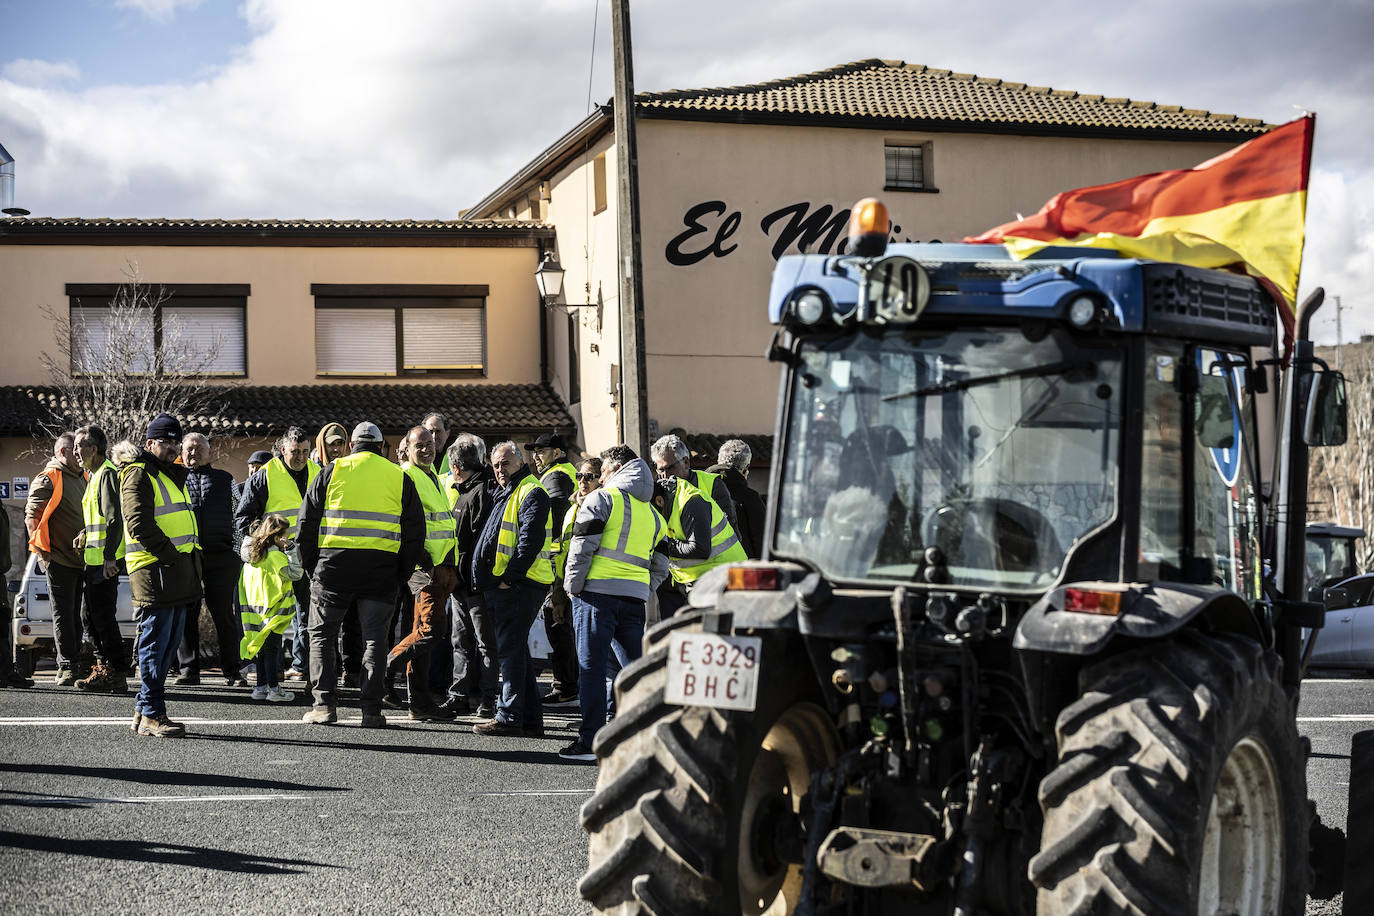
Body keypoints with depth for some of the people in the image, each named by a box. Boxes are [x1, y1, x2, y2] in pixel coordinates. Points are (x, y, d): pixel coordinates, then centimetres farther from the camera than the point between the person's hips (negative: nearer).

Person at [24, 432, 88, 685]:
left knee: (77, 614, 10)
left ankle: (76, 665, 16)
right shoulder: (48, 479, -6)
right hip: (59, 560, -7)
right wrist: (42, 552, -13)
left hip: (83, 558, 7)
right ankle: (66, 667, -2)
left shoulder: (83, 478, 17)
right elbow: (31, 516, -9)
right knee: (63, 614, -4)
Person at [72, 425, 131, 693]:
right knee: (93, 616, 13)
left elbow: (114, 518, -21)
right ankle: (104, 669, 19)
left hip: (105, 560, -11)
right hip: (97, 560, 11)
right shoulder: (96, 475, 20)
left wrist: (109, 557, -24)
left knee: (103, 616, -9)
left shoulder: (107, 474, -12)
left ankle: (115, 673, -6)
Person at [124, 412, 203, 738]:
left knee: (170, 643, 12)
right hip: (155, 571, -10)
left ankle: (144, 710, 20)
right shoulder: (139, 475, -7)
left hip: (178, 571, 10)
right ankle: (152, 714, -4)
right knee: (155, 643, -7)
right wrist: (169, 554, -19)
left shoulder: (173, 474, 23)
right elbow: (140, 525, -17)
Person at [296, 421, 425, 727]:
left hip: (335, 563, -1)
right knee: (375, 638, 7)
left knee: (321, 634, 10)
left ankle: (324, 704, 2)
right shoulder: (399, 478, 9)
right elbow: (415, 532, 8)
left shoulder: (332, 472, 5)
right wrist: (402, 573, 14)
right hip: (381, 567, 1)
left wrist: (310, 564, 12)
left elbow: (307, 521, 4)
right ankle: (371, 709, 2)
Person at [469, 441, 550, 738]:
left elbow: (531, 539, -20)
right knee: (515, 649, 12)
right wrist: (487, 578, 19)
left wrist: (510, 576, -21)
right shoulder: (506, 494, 22)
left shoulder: (531, 494, -9)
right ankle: (531, 718, 16)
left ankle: (510, 717, -7)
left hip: (519, 586, -10)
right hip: (503, 584, 10)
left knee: (510, 650, -9)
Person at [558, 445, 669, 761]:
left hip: (598, 592, -6)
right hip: (635, 598, 6)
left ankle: (590, 741, -8)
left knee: (591, 667, -5)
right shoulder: (651, 513, 20)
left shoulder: (602, 498, 0)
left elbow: (581, 548, -7)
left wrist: (573, 587, 0)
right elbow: (660, 566, 20)